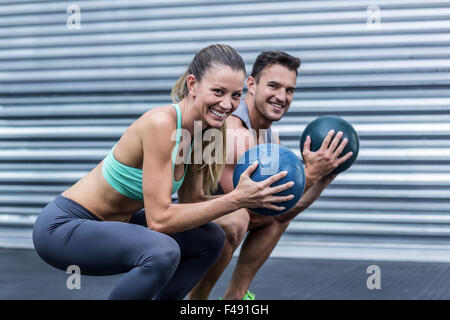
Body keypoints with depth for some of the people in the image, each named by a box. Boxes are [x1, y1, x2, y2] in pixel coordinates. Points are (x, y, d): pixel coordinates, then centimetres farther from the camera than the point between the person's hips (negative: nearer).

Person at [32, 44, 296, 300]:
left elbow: (191, 203, 5)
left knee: (210, 239, 10)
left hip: (114, 222, 9)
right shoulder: (161, 123, -27)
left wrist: (248, 198, -9)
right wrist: (236, 200, -28)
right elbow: (159, 218, -29)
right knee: (162, 252, -33)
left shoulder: (202, 131, -2)